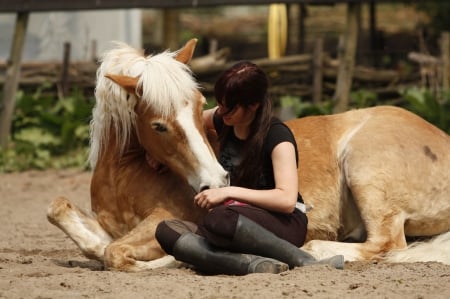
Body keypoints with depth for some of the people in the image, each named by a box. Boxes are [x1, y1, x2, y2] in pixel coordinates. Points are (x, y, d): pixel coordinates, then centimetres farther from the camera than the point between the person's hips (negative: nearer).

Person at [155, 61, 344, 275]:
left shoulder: (278, 136, -14)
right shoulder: (224, 122, 6)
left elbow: (287, 200, -24)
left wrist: (229, 192, -25)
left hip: (284, 224, -7)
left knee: (218, 220, -40)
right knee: (166, 231, -19)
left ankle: (306, 263, -27)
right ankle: (253, 264, -35)